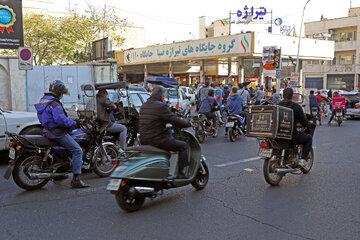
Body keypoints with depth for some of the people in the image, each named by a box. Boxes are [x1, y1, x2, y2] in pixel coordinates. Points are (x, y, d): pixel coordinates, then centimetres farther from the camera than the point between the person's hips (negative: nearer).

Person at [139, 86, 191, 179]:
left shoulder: (143, 106, 11)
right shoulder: (161, 106, -15)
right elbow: (175, 121, -14)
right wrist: (188, 123, 4)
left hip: (143, 140, 9)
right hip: (157, 140, -9)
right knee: (183, 146, 5)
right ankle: (180, 173, 4)